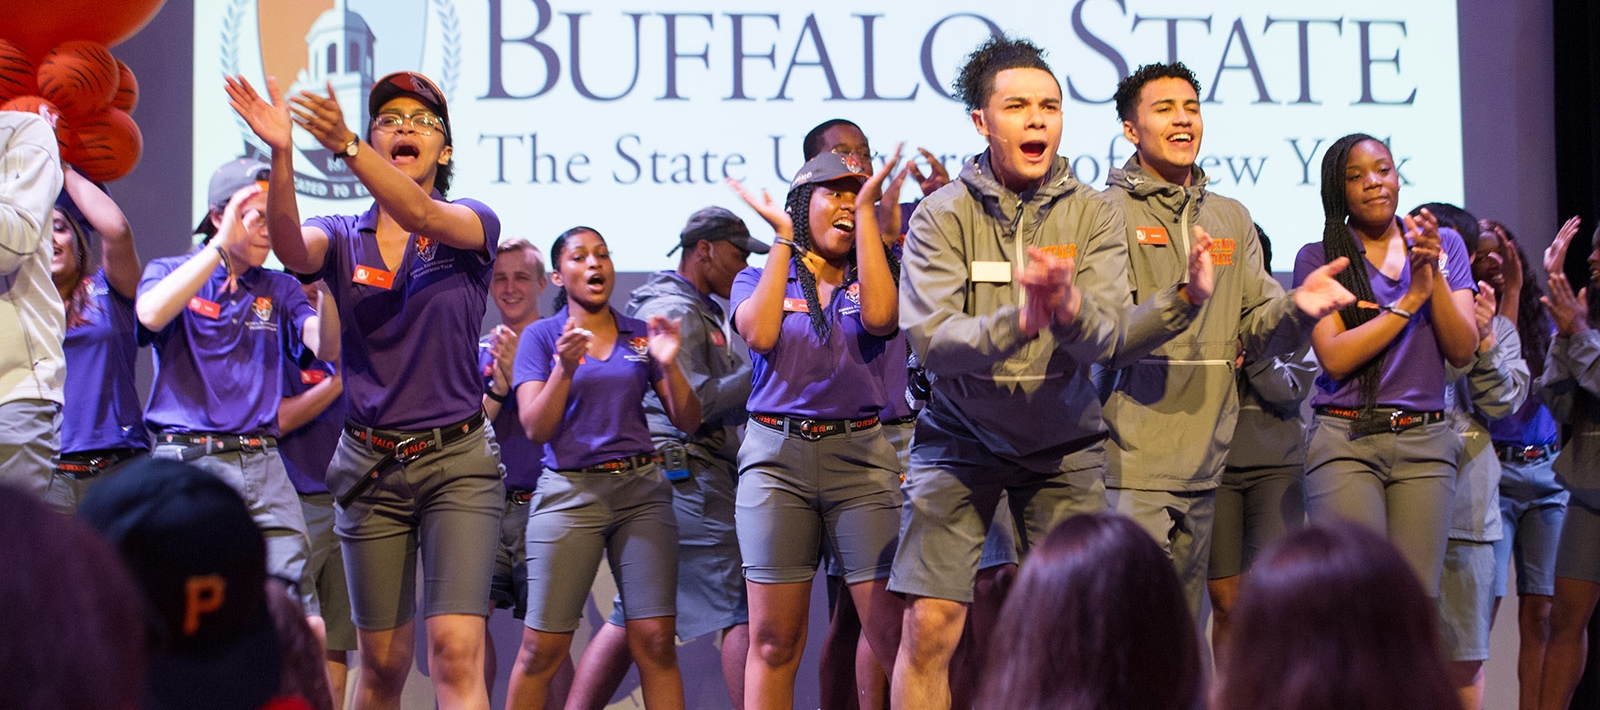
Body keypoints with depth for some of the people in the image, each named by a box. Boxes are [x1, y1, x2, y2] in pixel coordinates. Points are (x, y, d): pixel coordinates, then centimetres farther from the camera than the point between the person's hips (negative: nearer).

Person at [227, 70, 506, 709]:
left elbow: (423, 216, -22)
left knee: (455, 650, -16)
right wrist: (281, 155, -36)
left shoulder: (474, 224, 1)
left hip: (458, 463, -2)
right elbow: (290, 248, -17)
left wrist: (345, 147, -38)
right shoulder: (342, 237, 7)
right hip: (370, 465, 2)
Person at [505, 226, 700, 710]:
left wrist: (669, 365, -8)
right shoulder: (541, 336, 6)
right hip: (569, 492, -2)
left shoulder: (641, 335, 12)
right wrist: (564, 369, -19)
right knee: (542, 648, -4)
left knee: (656, 642, -5)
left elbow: (688, 421, 8)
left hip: (642, 488, 2)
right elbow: (535, 428, -5)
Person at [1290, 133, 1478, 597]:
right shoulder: (1318, 258, 4)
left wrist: (1434, 274, -10)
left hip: (1425, 442, 2)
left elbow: (1463, 353, 3)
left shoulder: (1443, 246, 12)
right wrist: (1411, 298, -8)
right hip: (1346, 441, -2)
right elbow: (1335, 358, -8)